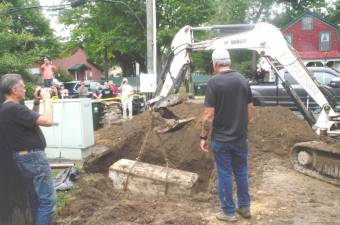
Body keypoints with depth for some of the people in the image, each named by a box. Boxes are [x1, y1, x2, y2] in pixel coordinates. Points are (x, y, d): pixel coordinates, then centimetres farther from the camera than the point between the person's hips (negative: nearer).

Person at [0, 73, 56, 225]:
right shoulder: (14, 108, -23)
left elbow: (32, 119, 23)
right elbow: (47, 121, -24)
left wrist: (36, 102, 10)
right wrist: (46, 99, -11)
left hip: (27, 156, 11)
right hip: (33, 157, -11)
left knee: (42, 197, 23)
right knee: (47, 199, -5)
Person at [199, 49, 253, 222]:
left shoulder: (214, 82, -15)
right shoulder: (243, 80, 2)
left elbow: (209, 115, -17)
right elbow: (249, 108, 7)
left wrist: (203, 137, -8)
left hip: (221, 138, -5)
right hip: (240, 137, 5)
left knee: (224, 174, 7)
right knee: (241, 172, 17)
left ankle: (229, 212, 17)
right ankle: (245, 207, 29)